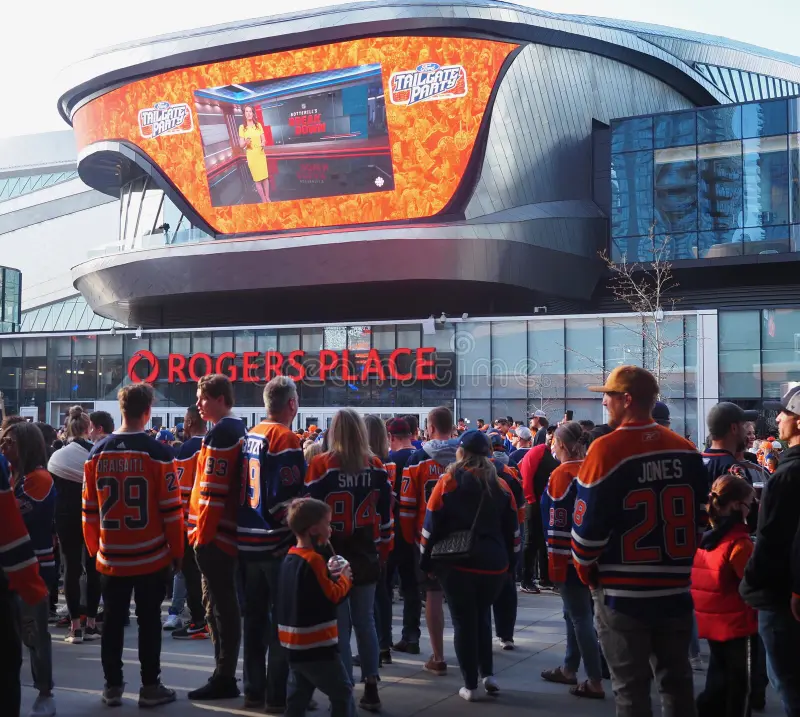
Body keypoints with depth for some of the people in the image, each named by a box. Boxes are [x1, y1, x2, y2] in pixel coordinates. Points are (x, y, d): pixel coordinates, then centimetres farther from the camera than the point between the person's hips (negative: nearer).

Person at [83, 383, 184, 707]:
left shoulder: (97, 452, 1)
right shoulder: (158, 453, -11)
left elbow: (90, 508, 6)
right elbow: (171, 509, -9)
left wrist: (95, 548, 17)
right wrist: (176, 551, 1)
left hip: (110, 556, 3)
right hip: (150, 555, -3)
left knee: (113, 620, 12)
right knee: (149, 620, 6)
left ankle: (112, 686, 20)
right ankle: (150, 686, 11)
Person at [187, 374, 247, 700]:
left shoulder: (220, 433, -15)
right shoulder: (238, 430, 16)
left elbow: (213, 489, -20)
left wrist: (203, 532, -16)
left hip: (214, 533, -10)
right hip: (227, 530, 10)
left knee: (220, 606, -4)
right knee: (221, 604, 14)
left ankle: (223, 679, 3)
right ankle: (225, 676, 21)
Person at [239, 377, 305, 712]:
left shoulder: (250, 437, 10)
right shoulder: (286, 439, -15)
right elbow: (286, 497, -20)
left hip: (248, 541, 8)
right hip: (278, 543, -8)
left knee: (255, 617, 15)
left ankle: (254, 689, 23)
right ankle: (278, 694, 6)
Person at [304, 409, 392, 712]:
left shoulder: (321, 465, -9)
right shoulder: (376, 466, 2)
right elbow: (385, 512, 7)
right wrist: (383, 550, 17)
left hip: (333, 556, -3)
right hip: (366, 555, 4)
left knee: (340, 624, 2)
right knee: (365, 621, 13)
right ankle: (371, 688, 17)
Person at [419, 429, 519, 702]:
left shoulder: (448, 482, -4)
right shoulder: (501, 486, 5)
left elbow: (431, 525, -6)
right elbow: (512, 529, 8)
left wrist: (426, 560, 3)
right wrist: (510, 562, 16)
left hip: (457, 563, -3)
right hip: (494, 565, 3)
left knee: (464, 622, 6)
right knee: (482, 617, 22)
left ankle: (470, 685, 8)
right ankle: (488, 674, 15)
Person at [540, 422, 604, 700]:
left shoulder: (563, 474, -15)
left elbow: (558, 522, -17)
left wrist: (554, 560, -13)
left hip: (570, 557, -8)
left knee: (580, 617, -4)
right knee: (575, 613, 19)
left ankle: (595, 682, -1)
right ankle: (569, 669, 29)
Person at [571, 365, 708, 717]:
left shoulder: (607, 450, -15)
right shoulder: (686, 450, 2)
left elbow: (587, 526, -13)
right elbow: (701, 517, 9)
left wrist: (587, 573, 4)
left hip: (624, 592, -5)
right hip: (676, 590, 5)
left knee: (631, 688, 6)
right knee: (677, 681, 16)